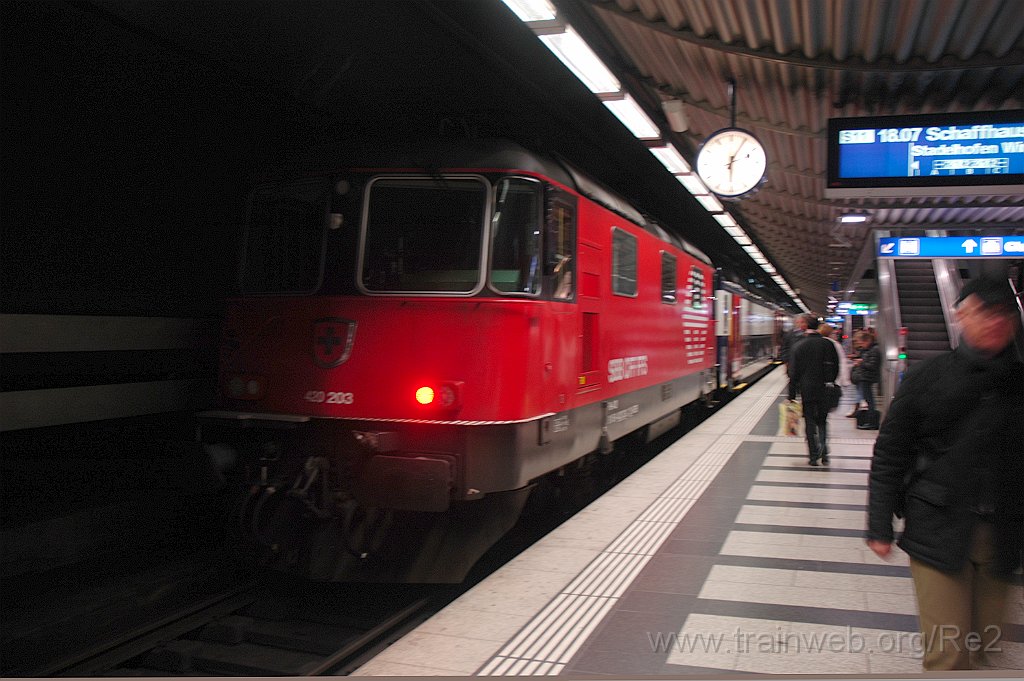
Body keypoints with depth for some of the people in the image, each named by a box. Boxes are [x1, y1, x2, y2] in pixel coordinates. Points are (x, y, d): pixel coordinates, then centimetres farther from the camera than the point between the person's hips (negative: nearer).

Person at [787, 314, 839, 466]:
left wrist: (791, 395, -1)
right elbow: (836, 368, 5)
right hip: (824, 390, 2)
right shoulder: (828, 344, -2)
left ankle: (813, 456, 5)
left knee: (810, 422, 6)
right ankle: (823, 450, -5)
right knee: (822, 421, 15)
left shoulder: (799, 346, -9)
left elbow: (794, 372, -6)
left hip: (807, 390, -2)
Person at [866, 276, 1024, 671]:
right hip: (938, 533, -3)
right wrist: (879, 526, -2)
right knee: (948, 653, -3)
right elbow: (890, 453, -1)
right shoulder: (928, 378, -3)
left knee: (982, 648, 13)